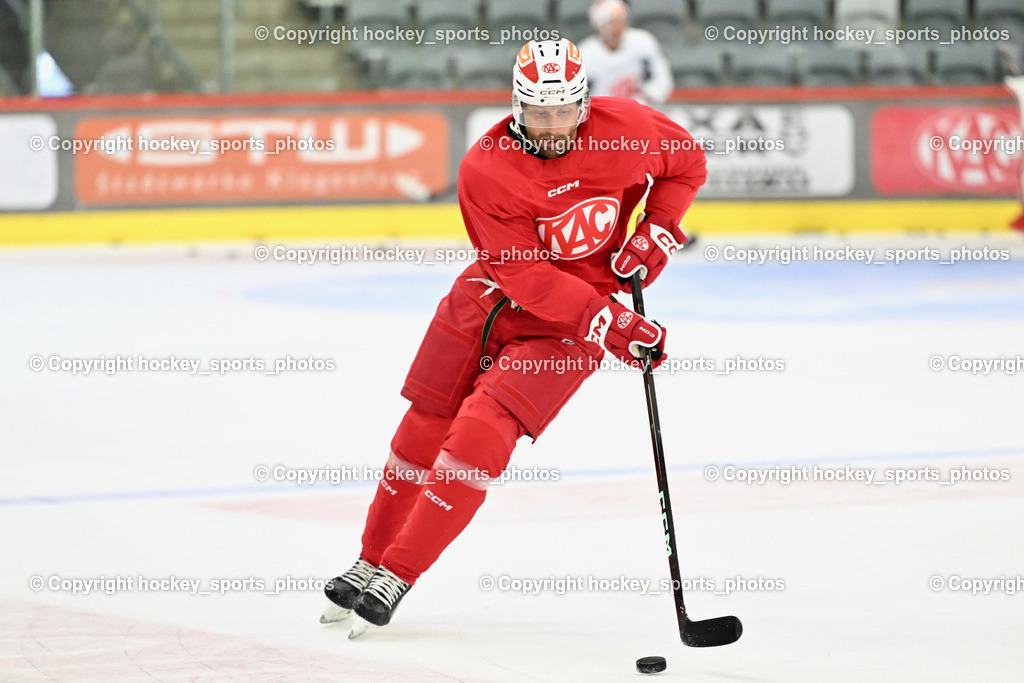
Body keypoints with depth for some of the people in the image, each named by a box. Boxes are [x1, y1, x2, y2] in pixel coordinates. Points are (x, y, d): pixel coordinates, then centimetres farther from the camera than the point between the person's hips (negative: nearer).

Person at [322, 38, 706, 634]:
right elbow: (528, 278, -24)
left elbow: (687, 162, 6)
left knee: (480, 434, -16)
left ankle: (397, 577, -9)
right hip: (493, 295, 1)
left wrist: (658, 233, -8)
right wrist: (610, 324, -31)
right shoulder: (486, 170, -22)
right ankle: (372, 562, 26)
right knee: (424, 428, 6)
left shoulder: (624, 126, -16)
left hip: (575, 319, -1)